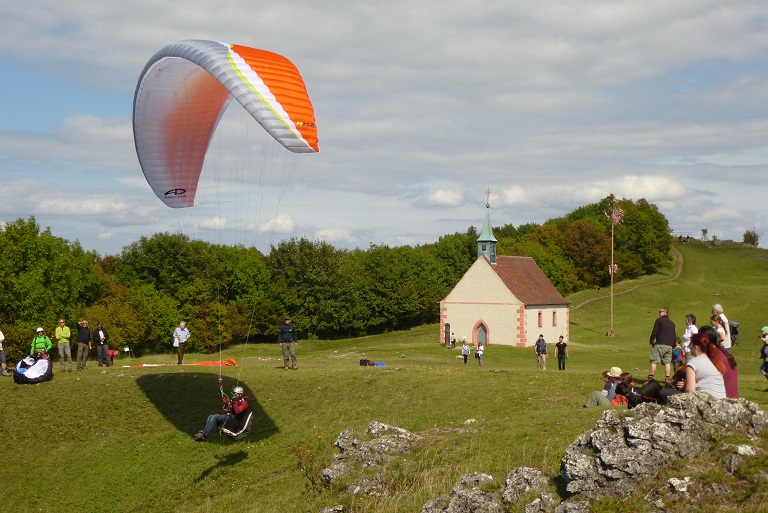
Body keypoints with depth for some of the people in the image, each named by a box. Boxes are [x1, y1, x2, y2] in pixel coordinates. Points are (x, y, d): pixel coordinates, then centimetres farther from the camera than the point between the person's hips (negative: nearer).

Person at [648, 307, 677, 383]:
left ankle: (650, 378, -11)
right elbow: (674, 336, 19)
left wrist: (651, 341, 6)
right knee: (667, 362, 6)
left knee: (654, 361, -6)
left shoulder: (659, 320, -1)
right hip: (669, 345, 6)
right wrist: (673, 345, 24)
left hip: (660, 344, -6)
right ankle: (667, 378, 1)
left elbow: (654, 332, -6)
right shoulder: (672, 323, 18)